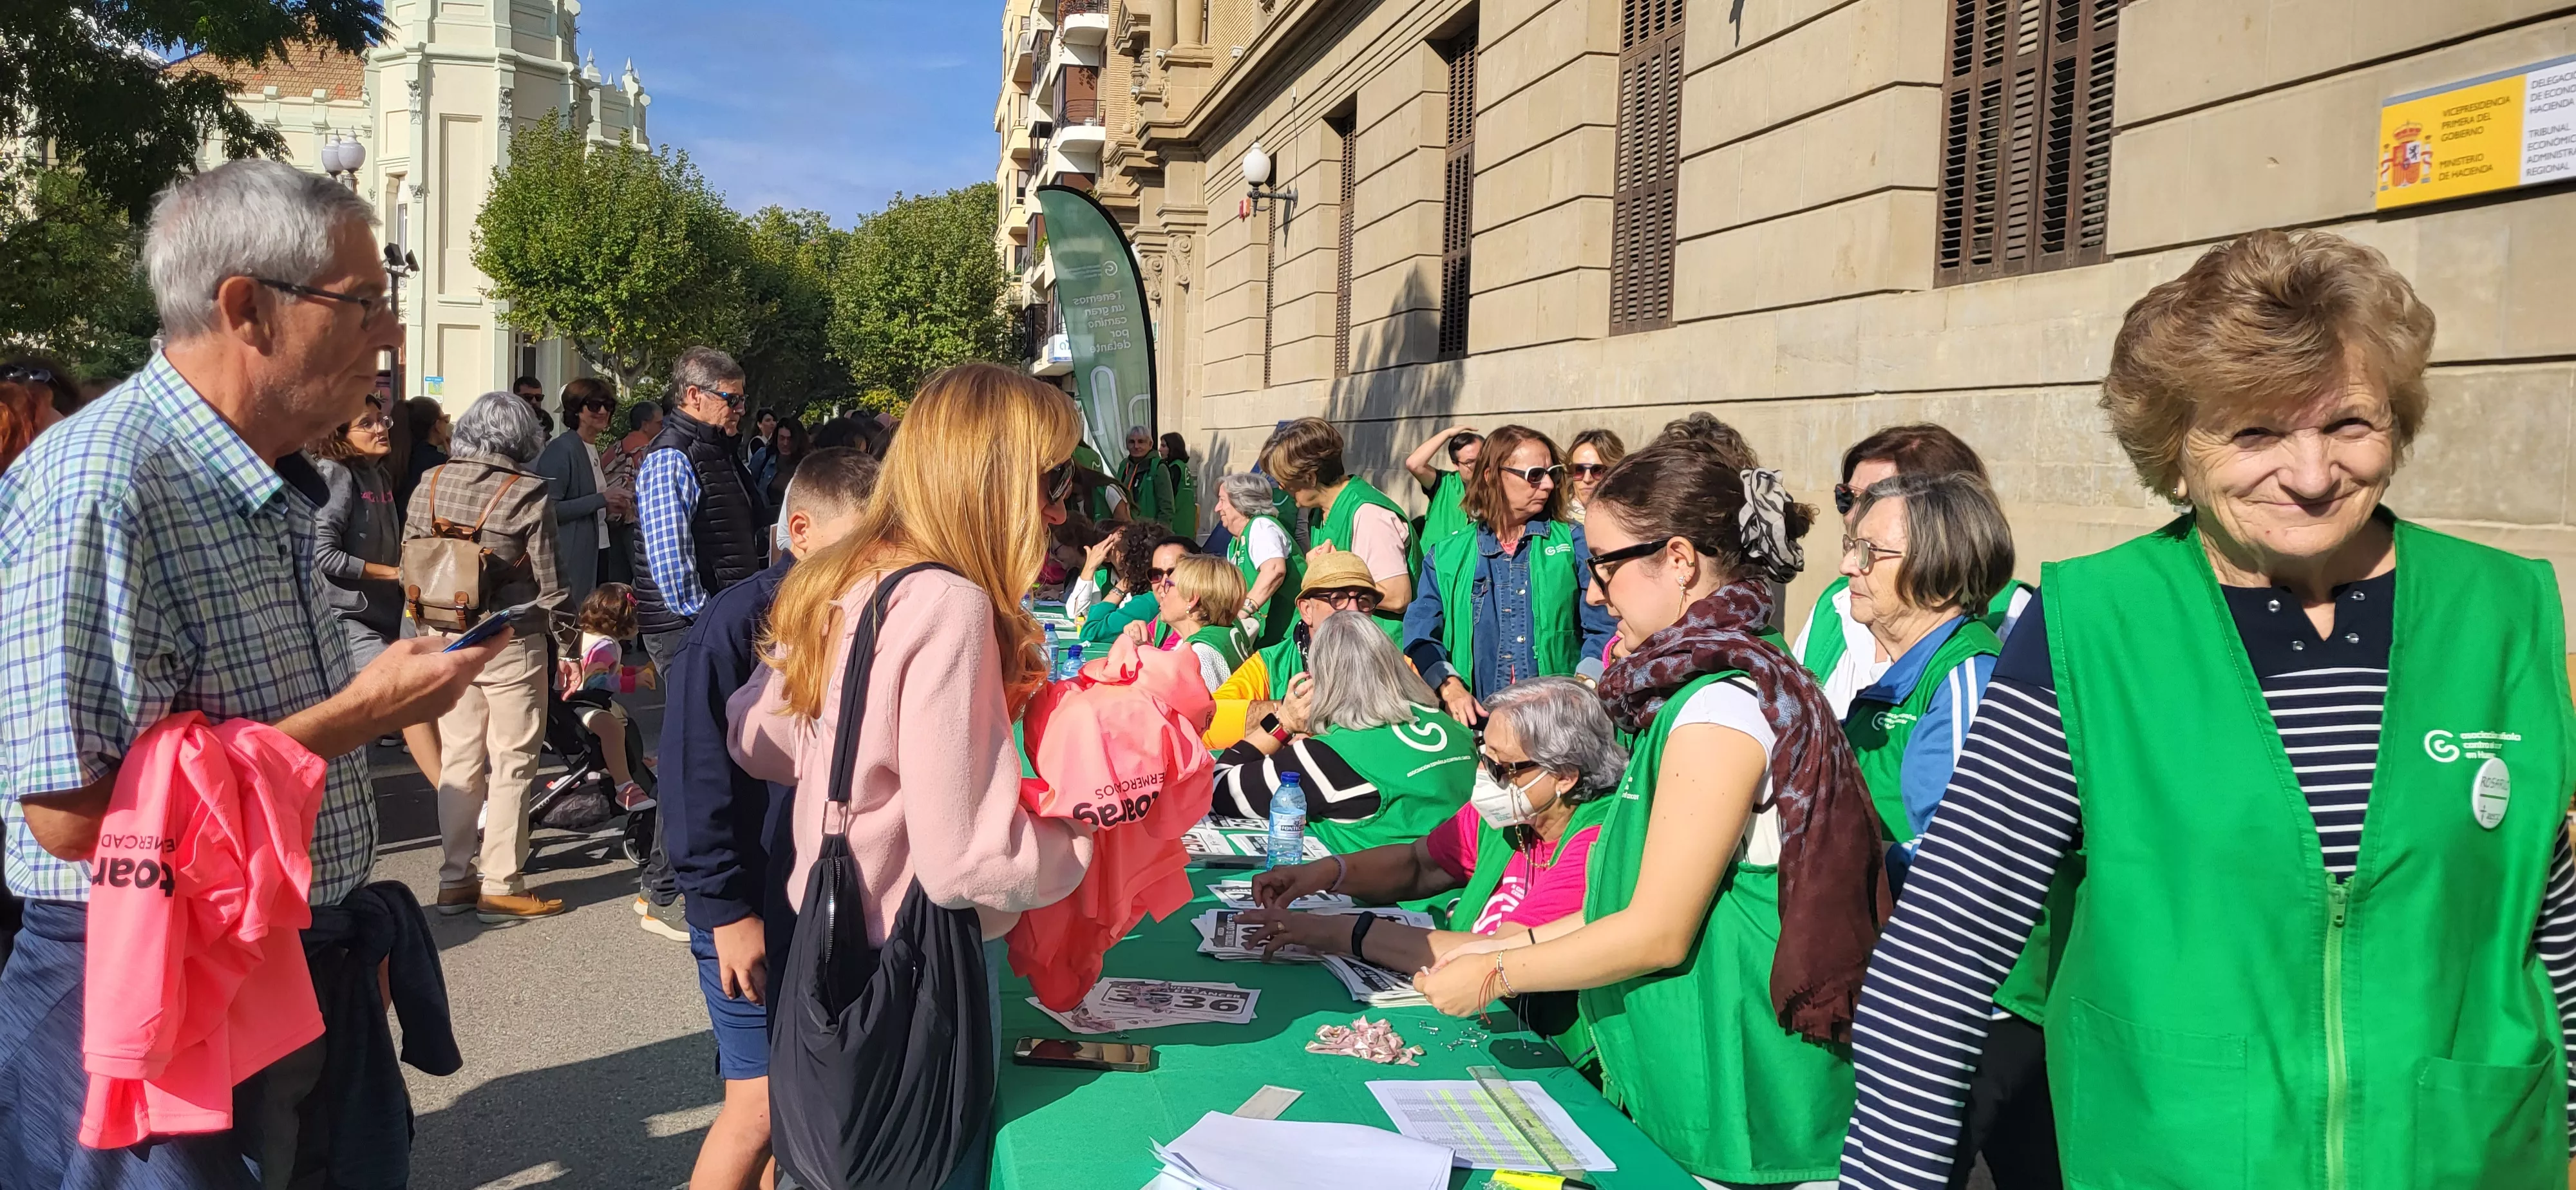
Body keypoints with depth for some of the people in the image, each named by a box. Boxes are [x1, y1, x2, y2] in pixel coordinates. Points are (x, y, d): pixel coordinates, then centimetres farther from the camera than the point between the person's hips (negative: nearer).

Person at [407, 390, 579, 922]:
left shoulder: (431, 483, 2)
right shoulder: (528, 495, -12)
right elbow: (549, 583, -10)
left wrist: (428, 629, 18)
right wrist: (568, 647, 0)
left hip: (444, 639, 5)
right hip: (510, 643, -5)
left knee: (459, 759, 13)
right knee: (512, 763, 4)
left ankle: (455, 879, 20)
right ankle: (501, 887, 8)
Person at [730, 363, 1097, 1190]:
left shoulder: (834, 586, 2)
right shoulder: (949, 606, -25)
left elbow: (755, 740, 15)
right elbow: (966, 863, -28)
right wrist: (1096, 831, -12)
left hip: (830, 940, 8)